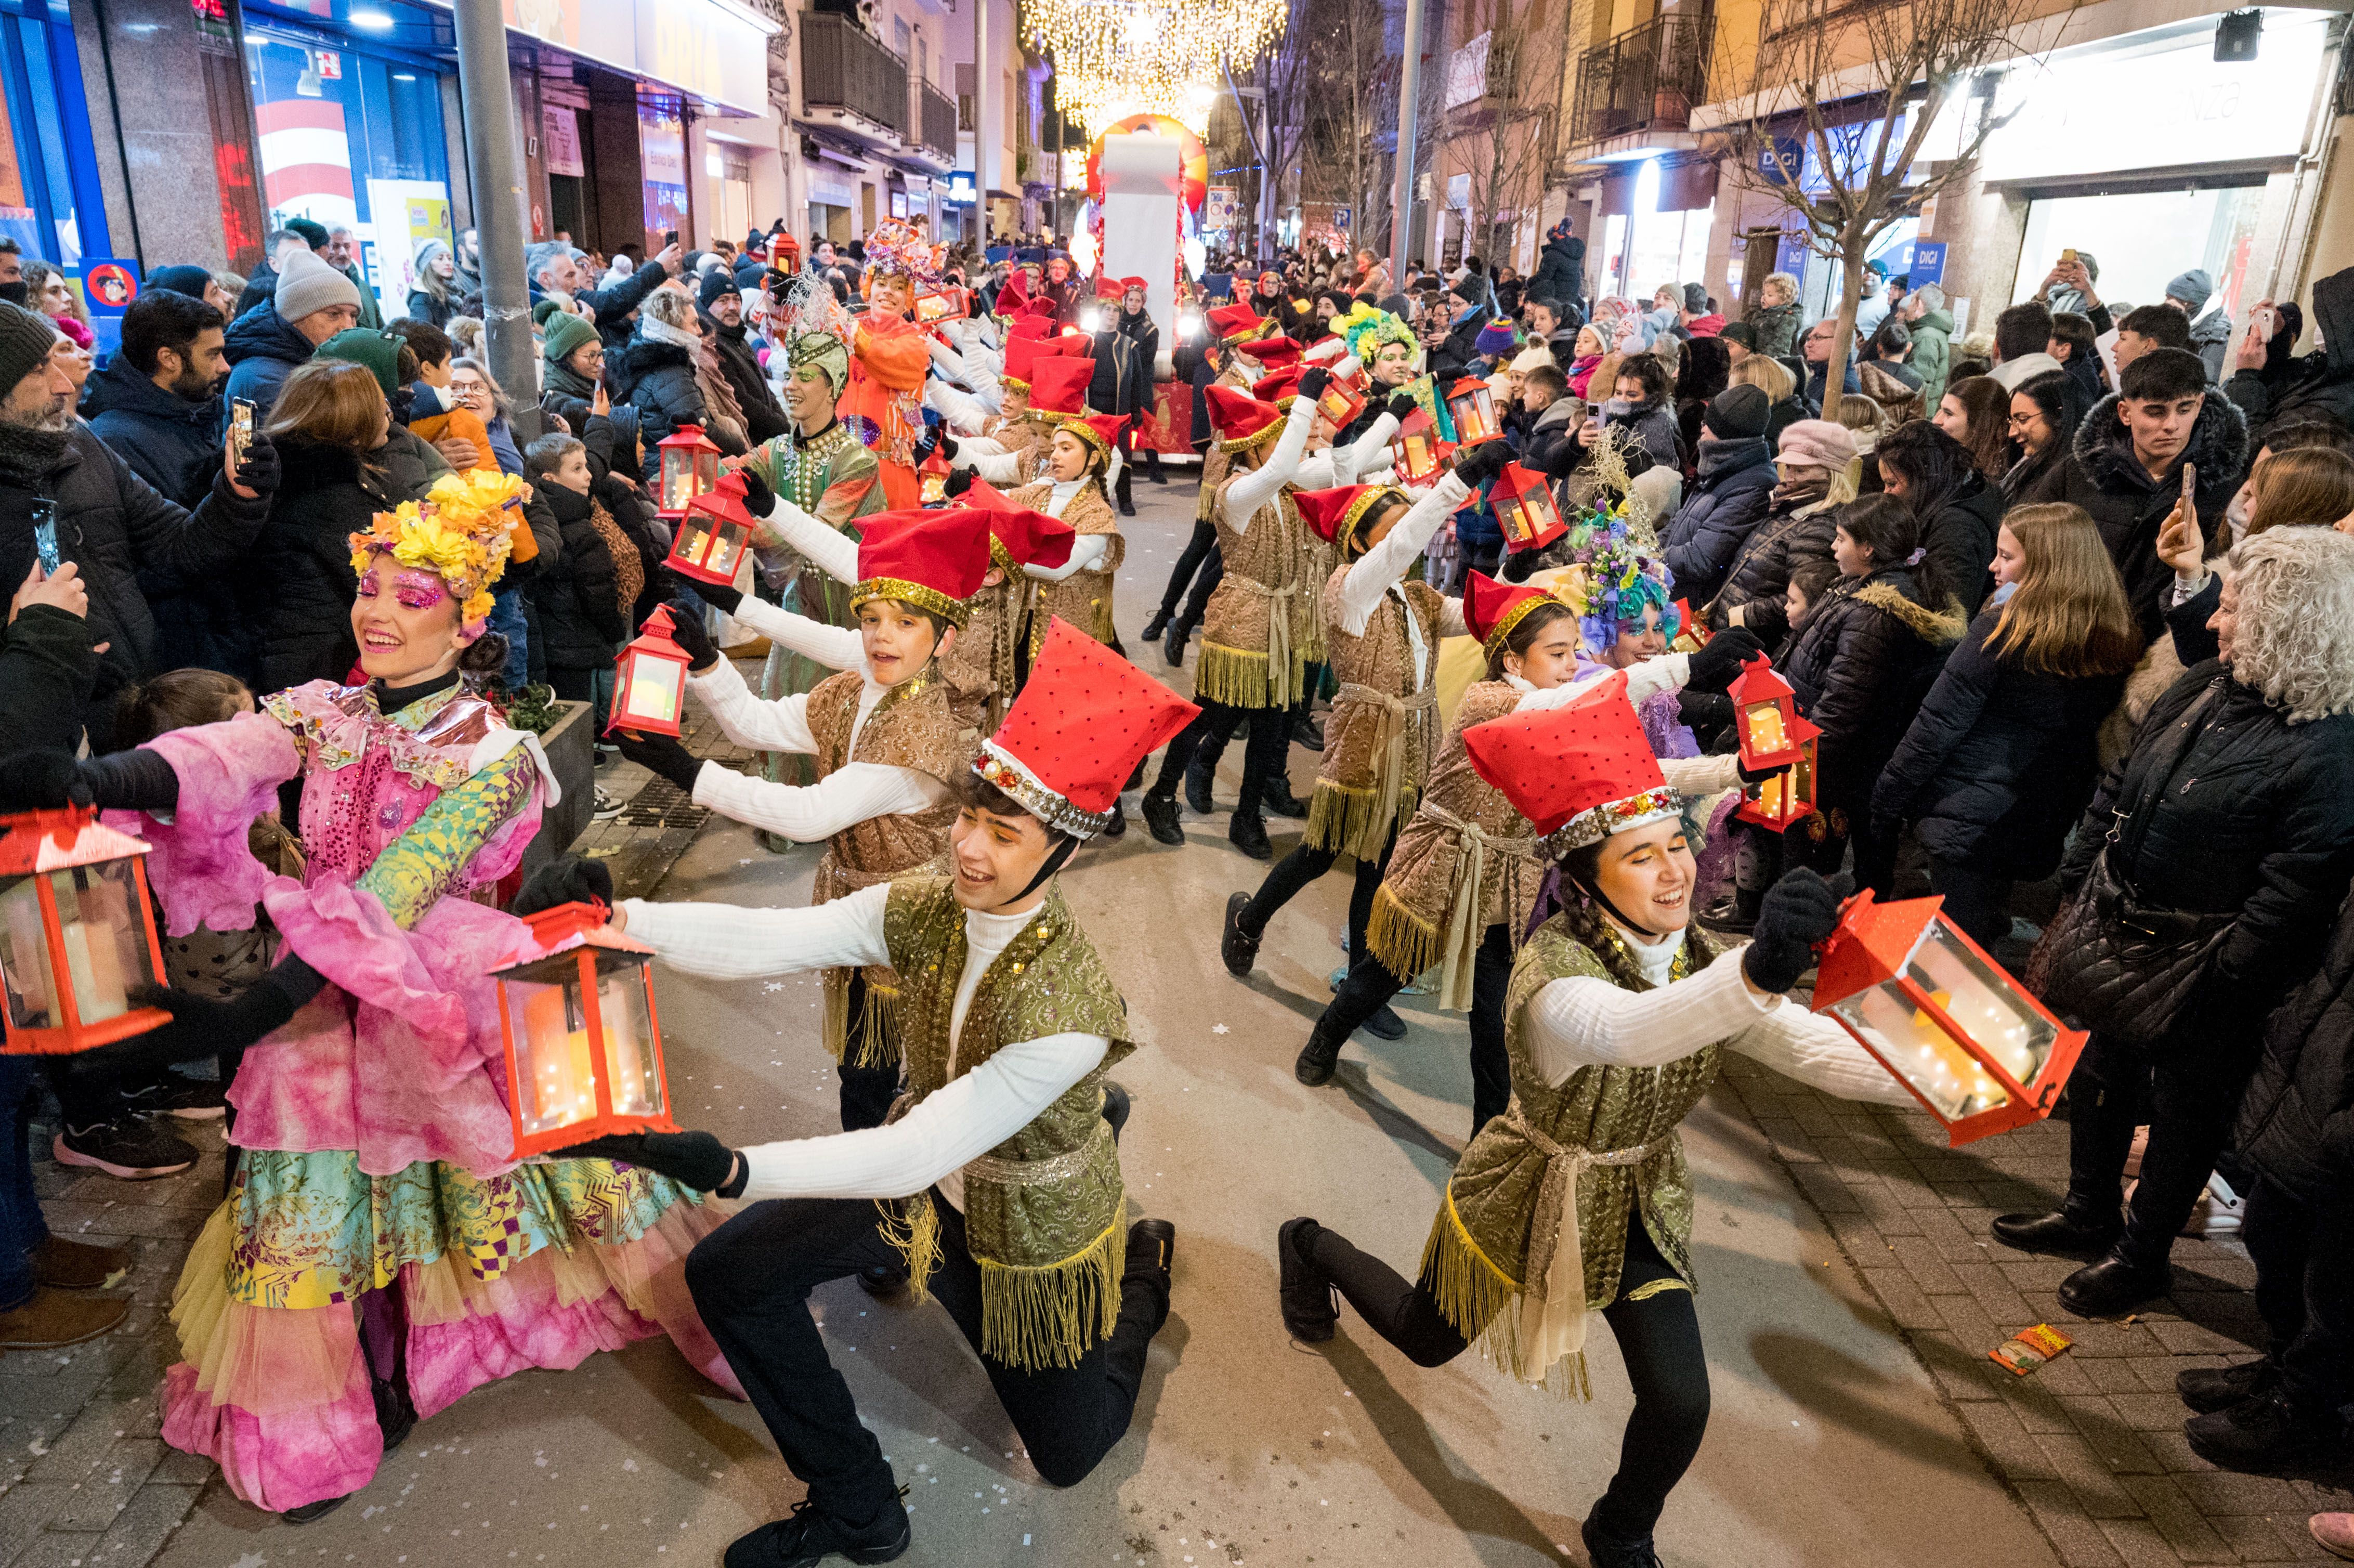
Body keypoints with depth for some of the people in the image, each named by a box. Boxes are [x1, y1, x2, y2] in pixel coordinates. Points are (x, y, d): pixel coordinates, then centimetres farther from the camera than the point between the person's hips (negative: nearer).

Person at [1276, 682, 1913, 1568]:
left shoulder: (1699, 963, -10)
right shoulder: (1553, 969, -33)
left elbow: (1815, 1047, -19)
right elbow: (1626, 1032, -55)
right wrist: (1754, 975, -73)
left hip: (1641, 1203, 5)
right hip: (1536, 1193, -4)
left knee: (1680, 1404, -3)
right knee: (1427, 1342, 18)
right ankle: (1314, 1250, 49)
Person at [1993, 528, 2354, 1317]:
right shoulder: (2205, 686, 0)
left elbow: (2289, 900, -25)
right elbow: (2118, 787, 9)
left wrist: (2212, 984, -21)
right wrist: (2080, 883, 8)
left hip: (2202, 981, -8)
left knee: (2182, 1108, 13)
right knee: (2100, 1074, 23)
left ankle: (2141, 1253, 34)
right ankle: (2088, 1213, 45)